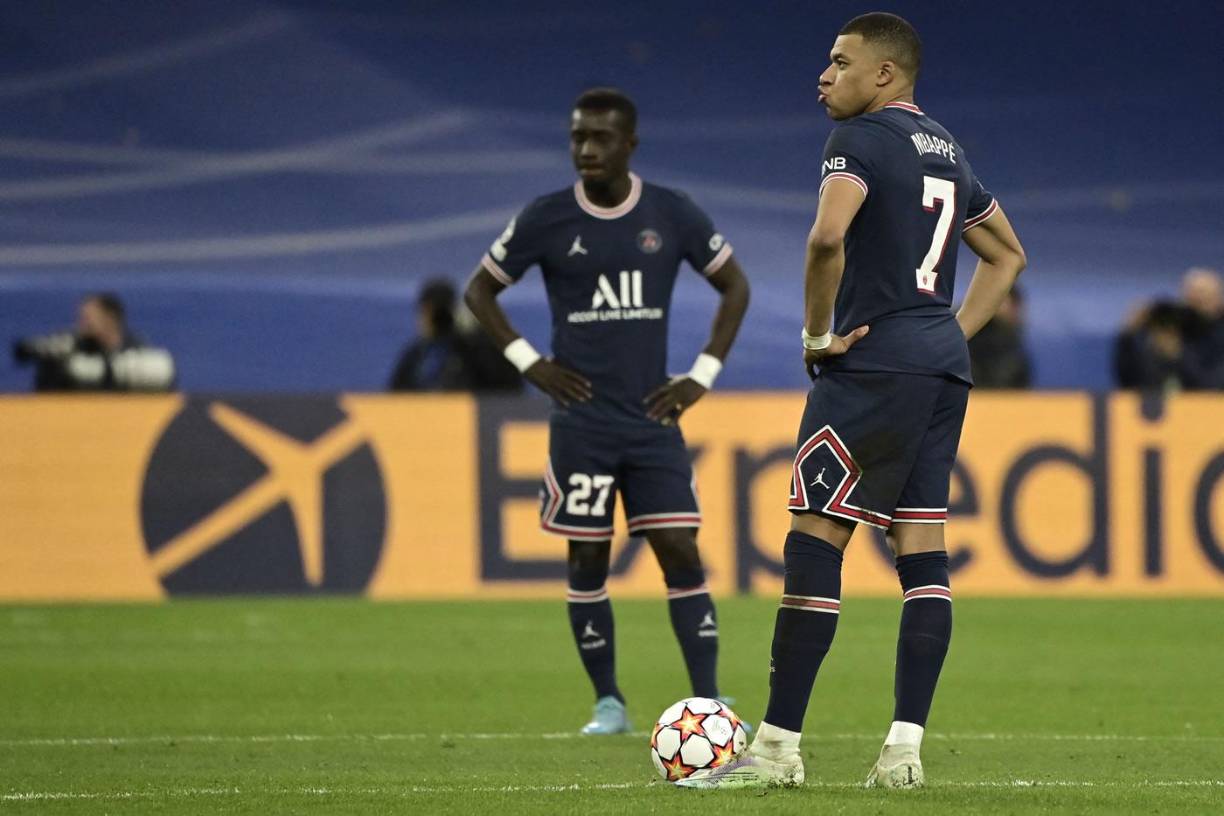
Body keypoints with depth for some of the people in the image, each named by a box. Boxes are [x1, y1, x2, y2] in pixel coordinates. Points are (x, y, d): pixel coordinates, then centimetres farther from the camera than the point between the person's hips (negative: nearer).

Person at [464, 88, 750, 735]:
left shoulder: (672, 215, 1)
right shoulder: (546, 219, -1)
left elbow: (734, 286, 13)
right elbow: (479, 291, 10)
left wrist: (703, 375, 4)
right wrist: (528, 363, -1)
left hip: (653, 415, 0)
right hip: (581, 418, 0)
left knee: (681, 552, -7)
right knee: (587, 558, 1)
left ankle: (708, 701, -8)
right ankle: (608, 702, 11)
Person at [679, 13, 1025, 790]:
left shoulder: (864, 137, -9)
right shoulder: (944, 149, 18)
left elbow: (827, 237, -26)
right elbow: (1007, 254, 29)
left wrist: (818, 332, -13)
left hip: (875, 367, -8)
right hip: (945, 372, 8)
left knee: (815, 540, -4)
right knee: (922, 547, 4)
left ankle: (778, 746, -4)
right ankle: (905, 747, 0)